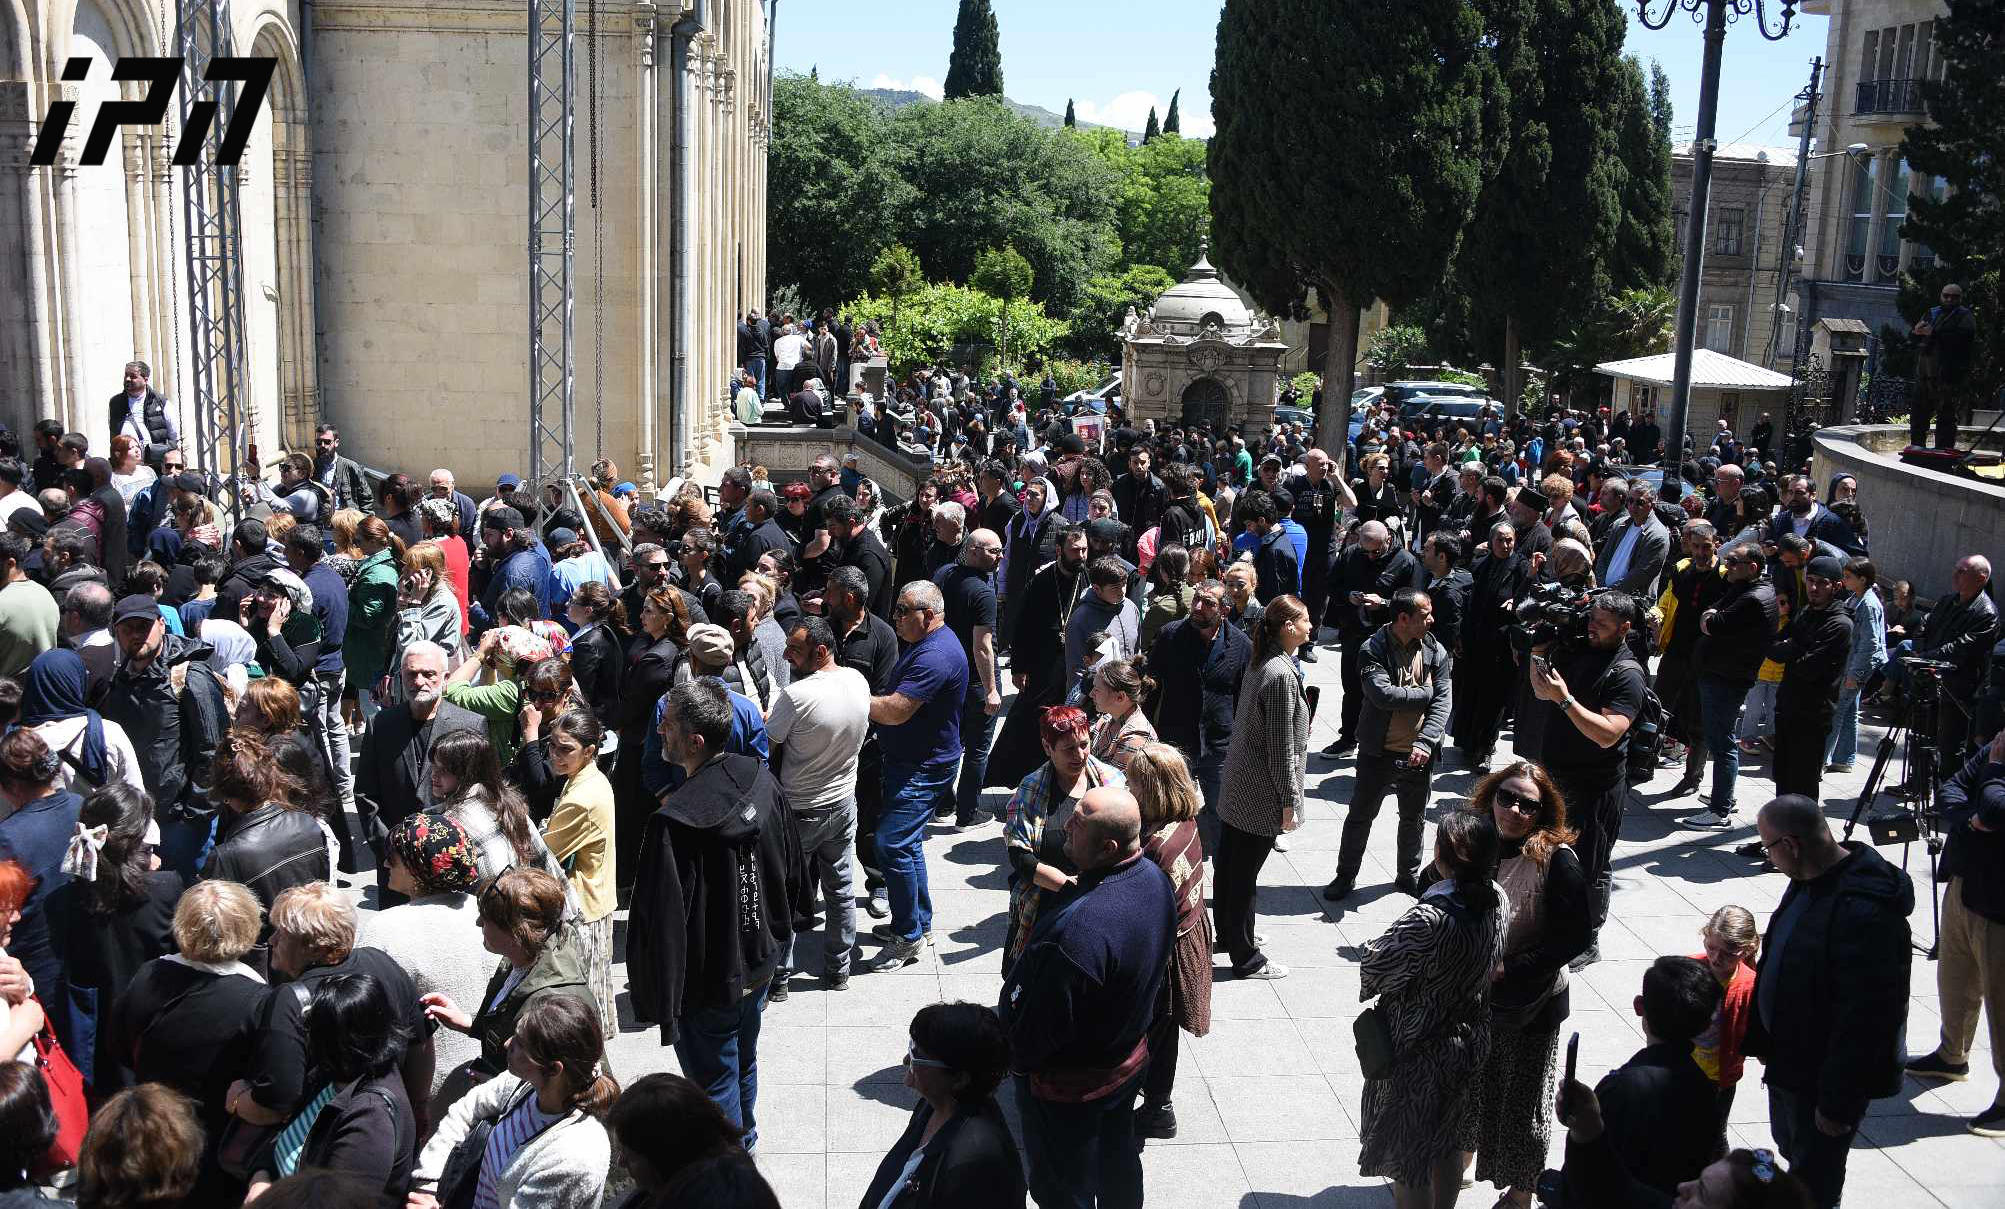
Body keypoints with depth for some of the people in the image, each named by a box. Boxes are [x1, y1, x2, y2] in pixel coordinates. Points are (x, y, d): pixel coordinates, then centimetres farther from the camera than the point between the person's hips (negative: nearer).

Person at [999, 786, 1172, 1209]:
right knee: (1118, 1159, 29)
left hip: (1069, 1085, -8)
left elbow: (1041, 1027, -28)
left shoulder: (1079, 929, -41)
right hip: (1129, 1058, 8)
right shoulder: (1154, 878, -13)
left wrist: (1010, 1058, -8)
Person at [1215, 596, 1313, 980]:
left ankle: (1229, 933, 38)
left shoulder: (1260, 663, 5)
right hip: (1262, 793, -9)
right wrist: (1289, 801, -14)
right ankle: (1245, 958, 13)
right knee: (1245, 874, 2)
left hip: (1237, 783, 9)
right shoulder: (1281, 675, -22)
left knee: (1228, 862, 20)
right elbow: (1281, 747, -20)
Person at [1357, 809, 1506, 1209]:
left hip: (1418, 1052, -7)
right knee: (1447, 1142, 27)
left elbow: (1374, 968, -24)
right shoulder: (1496, 901, -10)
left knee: (1407, 1154, 13)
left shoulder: (1431, 919, -34)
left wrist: (1370, 948, -4)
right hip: (1470, 1039, 7)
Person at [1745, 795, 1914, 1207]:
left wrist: (1838, 1101, -23)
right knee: (1791, 1150, 27)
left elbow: (1864, 1018, -29)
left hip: (1825, 1074, -9)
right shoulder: (1810, 880, -1)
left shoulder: (1863, 911, -32)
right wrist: (1760, 1036, 17)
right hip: (1789, 1058, 9)